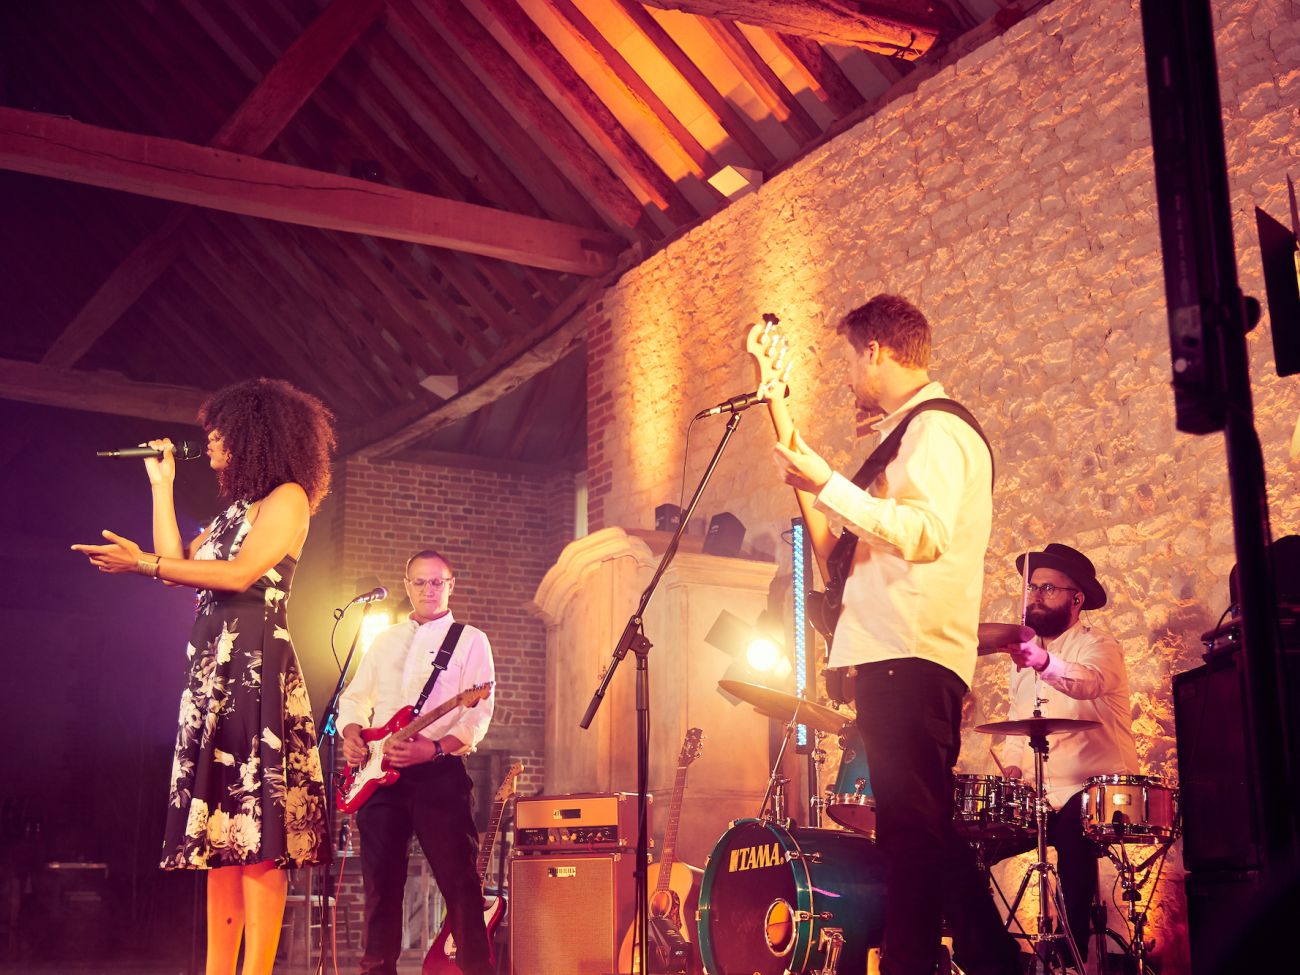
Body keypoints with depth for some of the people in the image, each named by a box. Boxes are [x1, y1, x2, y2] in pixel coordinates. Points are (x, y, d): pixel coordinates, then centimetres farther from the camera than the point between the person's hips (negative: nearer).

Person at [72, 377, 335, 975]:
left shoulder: (287, 497, 0)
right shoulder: (234, 511, 25)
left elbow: (242, 573, -14)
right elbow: (179, 566, 17)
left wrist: (143, 563, -14)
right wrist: (162, 484, 23)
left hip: (256, 663, -9)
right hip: (212, 666, 9)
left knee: (256, 823, -14)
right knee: (222, 826, 4)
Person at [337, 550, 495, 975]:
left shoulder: (470, 640, 4)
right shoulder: (385, 641, 20)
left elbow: (479, 712, -6)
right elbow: (355, 696, 22)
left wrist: (437, 748, -22)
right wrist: (351, 733, 0)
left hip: (439, 772, -4)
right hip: (380, 773, 5)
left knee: (460, 881, -6)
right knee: (381, 882, 6)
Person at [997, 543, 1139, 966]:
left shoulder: (1098, 646, -8)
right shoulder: (1023, 654, 15)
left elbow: (1086, 680, -33)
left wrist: (1042, 662, -54)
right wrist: (1013, 767, 2)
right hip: (1039, 798, 7)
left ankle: (1070, 960, -17)